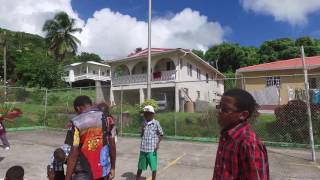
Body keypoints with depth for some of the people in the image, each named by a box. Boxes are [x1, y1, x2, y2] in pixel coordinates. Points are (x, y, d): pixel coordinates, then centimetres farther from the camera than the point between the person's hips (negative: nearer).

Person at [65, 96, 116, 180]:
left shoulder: (77, 122, -15)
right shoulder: (107, 118, -3)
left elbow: (74, 154, -15)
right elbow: (112, 145, 1)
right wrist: (113, 168, 11)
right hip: (103, 170, 4)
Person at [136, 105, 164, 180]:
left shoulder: (156, 123, -6)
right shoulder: (144, 123, 6)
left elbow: (161, 134, 0)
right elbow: (141, 135, 11)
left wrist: (158, 144, -11)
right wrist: (142, 130, -7)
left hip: (152, 149, -4)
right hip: (143, 149, 4)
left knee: (153, 167, 8)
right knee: (140, 167, 16)